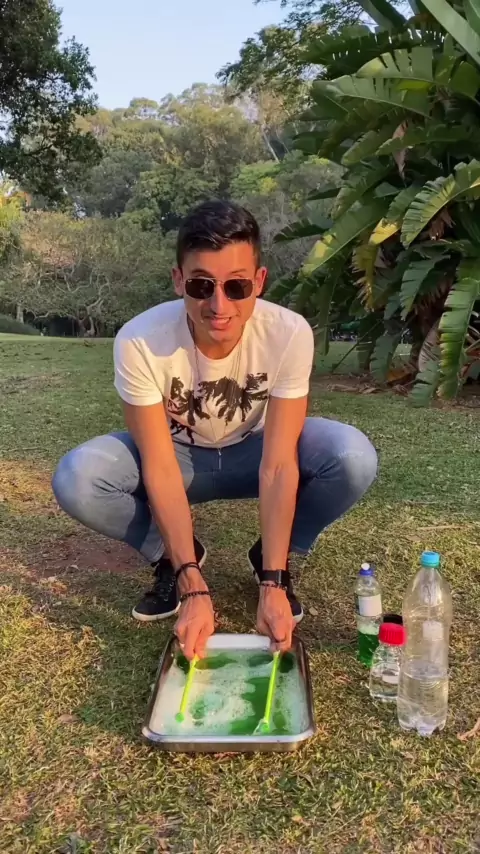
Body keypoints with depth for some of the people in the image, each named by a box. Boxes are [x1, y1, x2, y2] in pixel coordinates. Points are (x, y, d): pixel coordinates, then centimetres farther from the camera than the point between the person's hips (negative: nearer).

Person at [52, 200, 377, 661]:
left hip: (253, 452, 1)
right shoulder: (139, 341, -31)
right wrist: (193, 587, -34)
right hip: (176, 454, 0)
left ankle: (272, 560, 1)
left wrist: (271, 583, -34)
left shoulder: (289, 334, -30)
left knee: (353, 458, -29)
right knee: (75, 478, -29)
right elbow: (161, 469, -28)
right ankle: (171, 558, 2)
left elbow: (277, 466, -29)